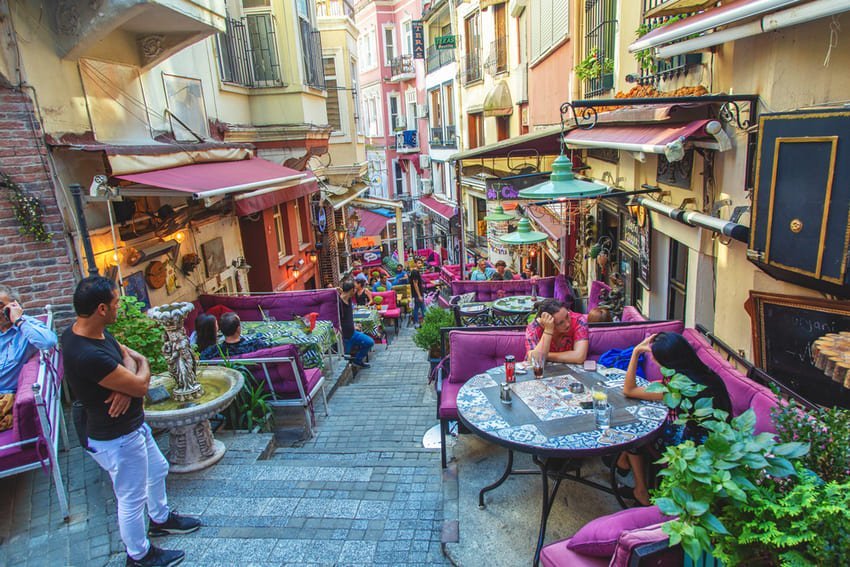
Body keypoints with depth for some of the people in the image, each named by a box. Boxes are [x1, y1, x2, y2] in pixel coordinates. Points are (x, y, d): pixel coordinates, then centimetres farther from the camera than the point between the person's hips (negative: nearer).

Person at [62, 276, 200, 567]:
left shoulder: (89, 332, -5)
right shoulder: (88, 355, -36)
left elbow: (128, 353, 3)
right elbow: (141, 385, -29)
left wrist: (126, 385, -18)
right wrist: (139, 366, -6)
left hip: (132, 425, 10)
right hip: (117, 439, -10)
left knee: (157, 469, 29)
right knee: (132, 499, 12)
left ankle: (161, 518, 53)